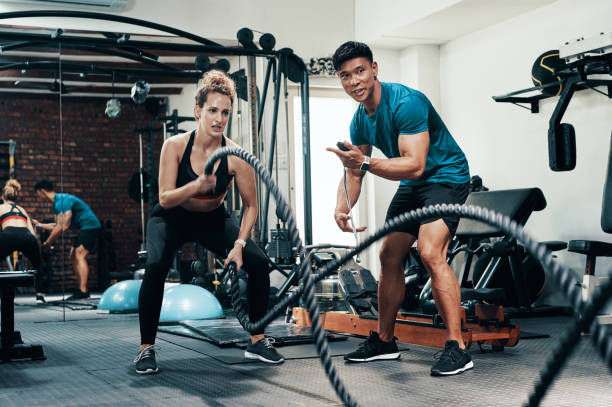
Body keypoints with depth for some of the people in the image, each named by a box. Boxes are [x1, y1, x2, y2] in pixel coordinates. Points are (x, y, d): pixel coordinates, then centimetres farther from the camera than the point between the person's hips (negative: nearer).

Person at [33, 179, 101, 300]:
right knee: (73, 256, 11)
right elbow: (58, 226, 20)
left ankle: (83, 291, -26)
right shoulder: (57, 202, 14)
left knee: (79, 255, -19)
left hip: (90, 226, -11)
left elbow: (63, 227, -24)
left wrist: (47, 243, -17)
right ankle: (82, 289, 12)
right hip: (84, 228, 11)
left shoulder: (61, 201, -19)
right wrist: (39, 225, 24)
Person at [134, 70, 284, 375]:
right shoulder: (175, 146, -23)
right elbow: (165, 199, -25)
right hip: (171, 219, -2)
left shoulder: (235, 156, -21)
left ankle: (257, 341, 2)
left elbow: (250, 206, -11)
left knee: (258, 262, -16)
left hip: (213, 220, 2)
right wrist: (196, 185, -43)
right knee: (156, 266, -31)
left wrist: (239, 244, -22)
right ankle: (146, 348, -14)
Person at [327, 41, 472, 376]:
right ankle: (384, 341, 21)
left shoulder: (405, 103, -26)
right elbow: (353, 172, 4)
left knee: (430, 253, -26)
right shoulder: (360, 120, 0)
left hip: (446, 176, -9)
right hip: (411, 185, 9)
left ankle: (457, 348, -22)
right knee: (389, 256, 7)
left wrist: (365, 163, -45)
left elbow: (415, 165, -35)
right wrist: (342, 207, -16)